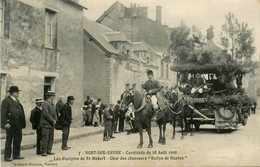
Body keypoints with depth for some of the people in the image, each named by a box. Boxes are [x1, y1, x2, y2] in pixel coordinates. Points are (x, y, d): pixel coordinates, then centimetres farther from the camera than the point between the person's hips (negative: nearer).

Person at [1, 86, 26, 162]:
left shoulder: (16, 100, 16)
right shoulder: (6, 101, -9)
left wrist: (22, 123, 16)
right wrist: (5, 123, -21)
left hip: (18, 125, 8)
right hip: (10, 125, -8)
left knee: (18, 140, 12)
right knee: (9, 141, 0)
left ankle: (16, 155, 22)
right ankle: (7, 157, 8)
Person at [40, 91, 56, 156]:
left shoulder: (52, 103, 16)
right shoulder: (45, 103, -13)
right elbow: (46, 114, -20)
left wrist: (55, 120, 3)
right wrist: (53, 120, -14)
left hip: (51, 124, 9)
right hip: (46, 124, -9)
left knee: (51, 138, 9)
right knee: (45, 138, -6)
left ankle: (48, 150, 15)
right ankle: (43, 151, 0)